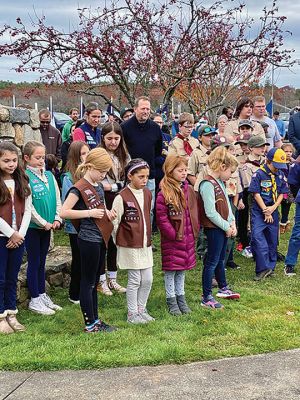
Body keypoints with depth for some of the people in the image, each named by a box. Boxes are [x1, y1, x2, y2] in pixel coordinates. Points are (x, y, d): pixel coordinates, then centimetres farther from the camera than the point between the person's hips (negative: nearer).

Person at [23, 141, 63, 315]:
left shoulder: (49, 175, 5)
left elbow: (57, 198, 8)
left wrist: (57, 219, -4)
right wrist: (43, 223, -15)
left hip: (47, 226, 6)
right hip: (32, 226, -6)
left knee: (42, 262, 16)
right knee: (34, 262, 4)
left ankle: (43, 295, 26)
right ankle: (35, 300, 13)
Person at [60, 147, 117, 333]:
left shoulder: (98, 186, 10)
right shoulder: (79, 188, -15)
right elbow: (63, 212, -21)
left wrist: (107, 212, 5)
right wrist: (90, 213, -23)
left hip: (100, 238, 8)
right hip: (88, 239, -8)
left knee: (94, 282, 16)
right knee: (88, 282, 2)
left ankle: (95, 320, 26)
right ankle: (90, 325, 11)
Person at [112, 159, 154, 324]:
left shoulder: (147, 194, 6)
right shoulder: (122, 197, -15)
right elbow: (114, 221, -10)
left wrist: (147, 237, 15)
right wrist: (120, 240, -3)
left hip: (145, 244, 6)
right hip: (130, 245, -6)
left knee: (147, 279, 9)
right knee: (135, 280, 2)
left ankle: (141, 309, 26)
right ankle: (132, 314, 17)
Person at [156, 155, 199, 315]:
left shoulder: (189, 190, 5)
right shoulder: (164, 194, -15)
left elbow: (194, 212, 13)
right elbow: (161, 218, -15)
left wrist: (195, 231, 5)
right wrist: (174, 235, -15)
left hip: (188, 238, 6)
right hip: (172, 240, -6)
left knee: (182, 269, 17)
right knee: (171, 270, 5)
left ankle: (181, 297, 30)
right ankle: (171, 300, 18)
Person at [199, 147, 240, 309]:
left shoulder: (220, 183, 10)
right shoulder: (208, 184, -21)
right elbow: (210, 212, -24)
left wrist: (232, 222, 1)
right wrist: (226, 226, -15)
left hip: (224, 228, 10)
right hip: (214, 228, -10)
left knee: (220, 259, 23)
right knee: (212, 262, -2)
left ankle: (223, 288, 40)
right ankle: (206, 298, 7)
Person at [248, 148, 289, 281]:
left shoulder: (280, 175, 4)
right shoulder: (259, 174, -10)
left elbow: (281, 194, 7)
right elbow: (256, 194, -11)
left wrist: (273, 208, -8)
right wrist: (266, 211, -10)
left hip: (273, 211, 5)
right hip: (259, 211, -4)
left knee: (272, 240, 10)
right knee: (257, 237, -18)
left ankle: (270, 267, 22)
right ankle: (263, 268, -13)